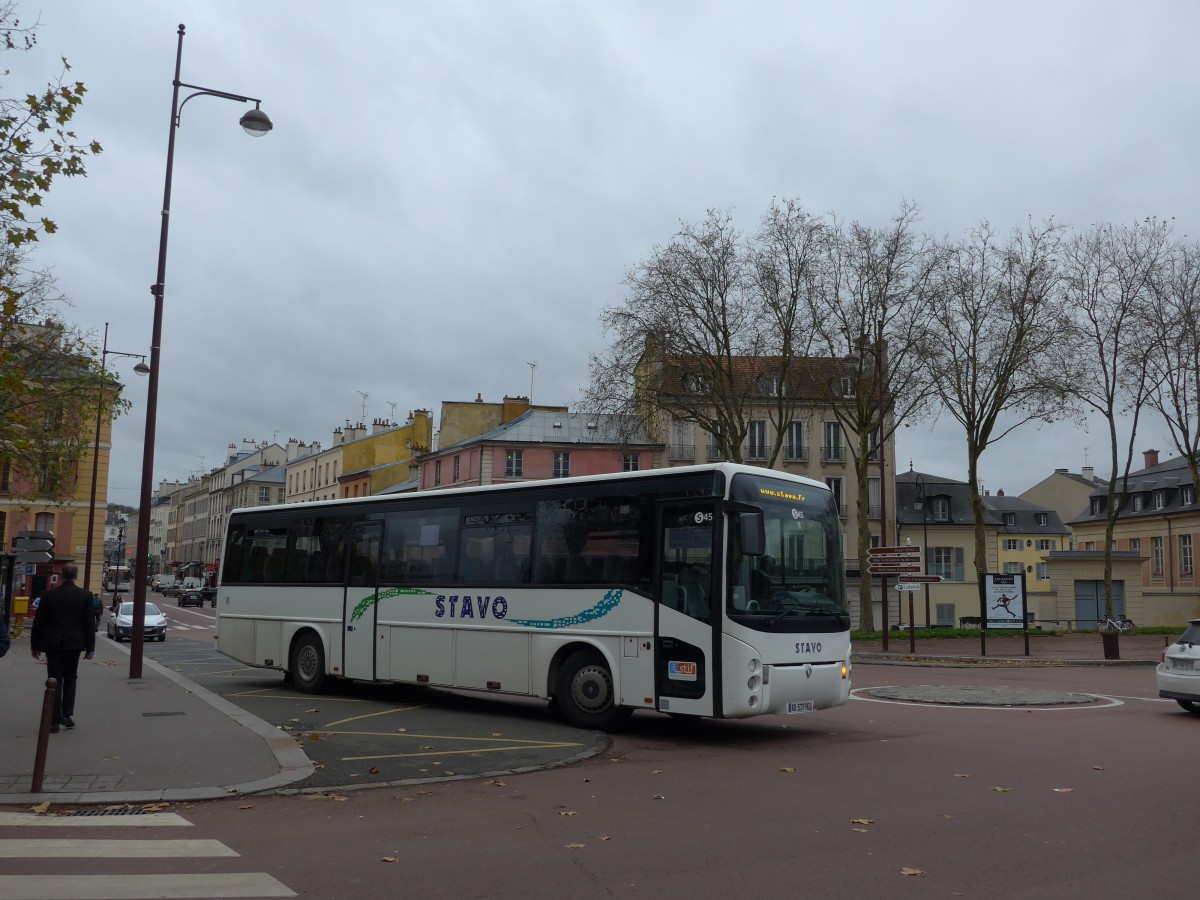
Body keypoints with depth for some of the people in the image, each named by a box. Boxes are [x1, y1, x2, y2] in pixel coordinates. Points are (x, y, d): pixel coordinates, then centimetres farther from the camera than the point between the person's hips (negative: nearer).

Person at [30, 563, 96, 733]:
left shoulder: (49, 595, -2)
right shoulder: (85, 595, -4)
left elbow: (38, 622, 1)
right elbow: (89, 623, -3)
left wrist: (35, 645, 11)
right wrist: (90, 648, 3)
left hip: (53, 643, 0)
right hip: (74, 643, 0)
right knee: (70, 678, 16)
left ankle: (54, 721, 0)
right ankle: (67, 714, 10)